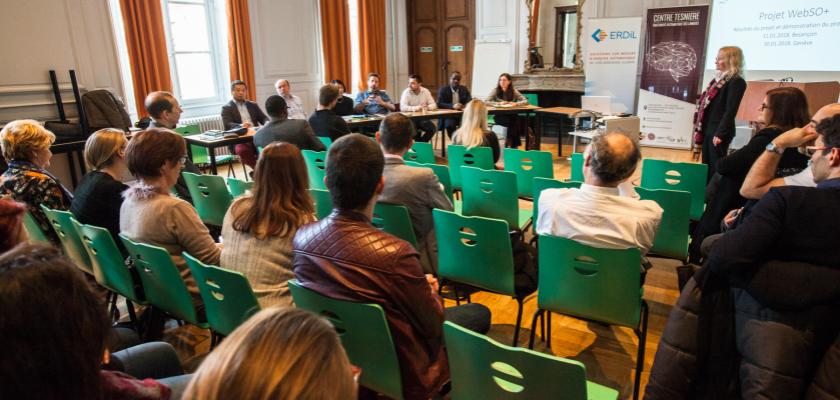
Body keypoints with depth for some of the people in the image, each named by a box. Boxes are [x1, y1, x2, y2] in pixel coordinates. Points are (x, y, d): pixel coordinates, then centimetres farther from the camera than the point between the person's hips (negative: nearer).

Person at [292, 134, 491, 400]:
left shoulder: (302, 236, -15)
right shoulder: (394, 253, -36)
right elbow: (433, 326, -20)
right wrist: (431, 290, 2)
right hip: (401, 373, -6)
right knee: (480, 313, 14)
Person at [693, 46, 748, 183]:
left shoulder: (736, 82, -10)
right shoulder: (718, 79, 16)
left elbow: (730, 110, -16)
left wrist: (720, 133, -21)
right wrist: (700, 128, 18)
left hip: (719, 132, -8)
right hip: (707, 130, 8)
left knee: (716, 168, -3)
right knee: (706, 168, 13)